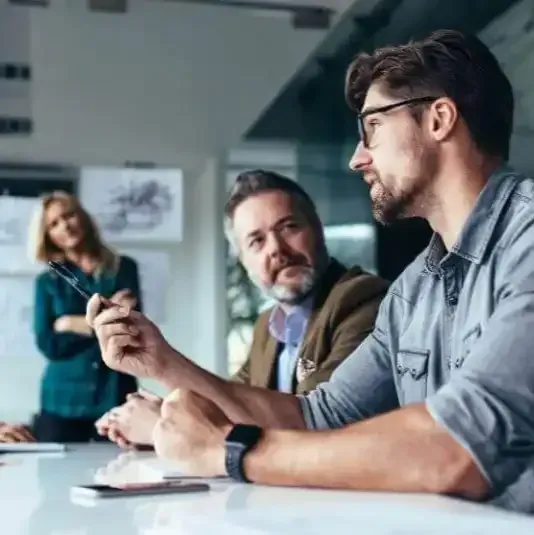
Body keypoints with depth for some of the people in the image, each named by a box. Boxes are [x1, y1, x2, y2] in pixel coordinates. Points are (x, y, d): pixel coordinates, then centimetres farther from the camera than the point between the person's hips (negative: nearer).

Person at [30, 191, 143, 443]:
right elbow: (48, 344, -4)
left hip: (116, 397, -1)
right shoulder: (48, 282, 8)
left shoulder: (124, 268, 7)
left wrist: (72, 324, -9)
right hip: (63, 402, 1)